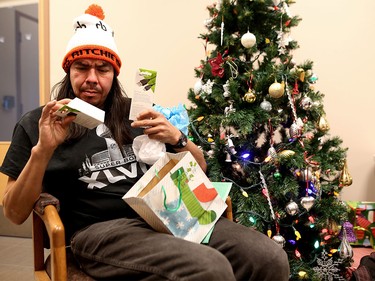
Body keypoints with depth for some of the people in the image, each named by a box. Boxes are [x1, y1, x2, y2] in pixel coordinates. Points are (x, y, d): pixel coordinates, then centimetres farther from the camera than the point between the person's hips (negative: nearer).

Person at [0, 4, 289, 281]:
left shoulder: (136, 113, 15)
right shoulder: (38, 122, 8)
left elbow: (200, 168, 17)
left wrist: (175, 138, -4)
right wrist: (42, 149, -11)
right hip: (99, 229, -3)